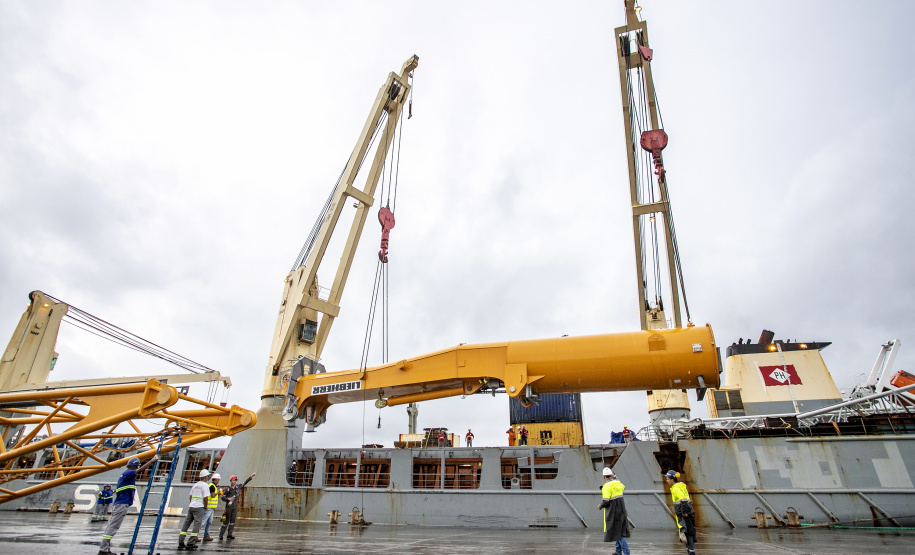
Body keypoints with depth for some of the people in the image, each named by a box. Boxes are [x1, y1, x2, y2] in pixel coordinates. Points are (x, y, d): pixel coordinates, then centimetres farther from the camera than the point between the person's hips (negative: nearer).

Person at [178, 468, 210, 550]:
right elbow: (205, 497, -14)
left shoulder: (195, 485, 15)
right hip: (199, 507, -7)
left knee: (186, 524, 12)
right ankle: (190, 543, -5)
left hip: (191, 506, 7)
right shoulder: (205, 485, -8)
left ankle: (181, 542, 13)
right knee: (197, 524, -3)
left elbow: (191, 496, 19)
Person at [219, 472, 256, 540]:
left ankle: (230, 534, 11)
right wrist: (228, 499, -24)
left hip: (235, 507, 5)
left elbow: (245, 483, 13)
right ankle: (221, 535, 9)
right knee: (226, 521, -2)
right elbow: (223, 497, -6)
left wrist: (251, 476, 12)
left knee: (233, 521, 5)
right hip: (229, 506, -5)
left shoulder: (238, 487, 6)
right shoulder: (227, 489, -7)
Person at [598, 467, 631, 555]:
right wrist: (615, 478, 36)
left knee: (618, 532, -3)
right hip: (621, 510, 8)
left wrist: (600, 506, -3)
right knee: (620, 530, 15)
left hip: (613, 512, -8)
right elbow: (623, 487, 30)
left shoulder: (607, 486, -18)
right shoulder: (618, 483, 4)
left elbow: (606, 501, -22)